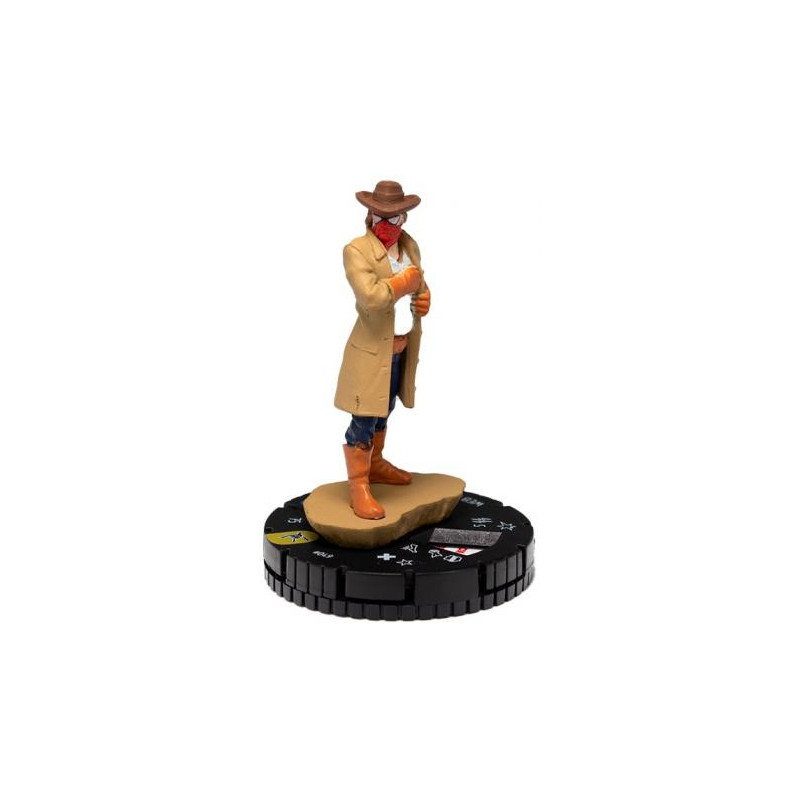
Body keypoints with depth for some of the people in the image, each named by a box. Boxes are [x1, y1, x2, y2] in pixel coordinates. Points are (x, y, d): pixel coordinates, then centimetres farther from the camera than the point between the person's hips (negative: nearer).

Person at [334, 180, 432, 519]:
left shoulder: (409, 245, 7)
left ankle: (375, 465, 39)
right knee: (365, 419, -3)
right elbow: (371, 297, -28)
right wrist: (406, 280, -16)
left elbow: (418, 285, 21)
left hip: (403, 348, 7)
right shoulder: (356, 250, -16)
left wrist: (424, 298, -2)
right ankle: (358, 488, 5)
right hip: (372, 350, -7)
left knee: (383, 412, 22)